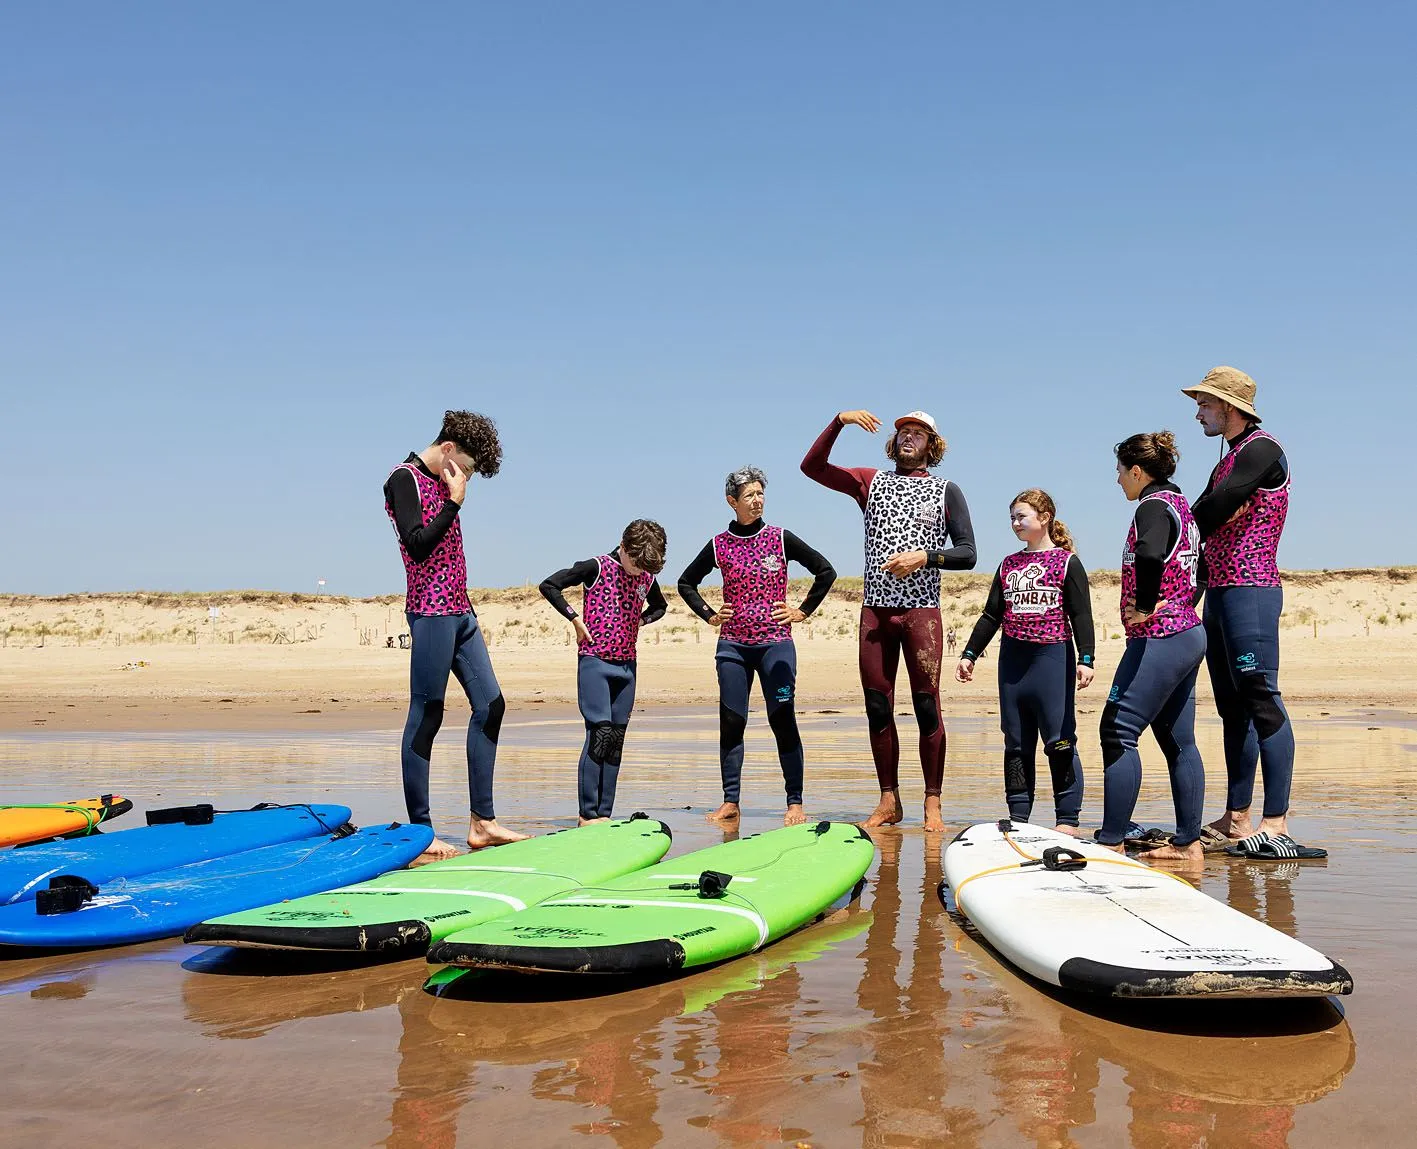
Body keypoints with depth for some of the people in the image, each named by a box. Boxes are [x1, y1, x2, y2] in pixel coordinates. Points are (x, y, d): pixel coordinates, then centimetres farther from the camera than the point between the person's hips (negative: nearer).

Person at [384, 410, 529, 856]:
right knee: (425, 716, -6)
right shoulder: (404, 479, -8)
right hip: (430, 612, -9)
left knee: (490, 704, 7)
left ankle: (482, 822, 11)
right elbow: (417, 546, -21)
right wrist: (455, 502, -15)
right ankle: (419, 832, -1)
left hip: (459, 611, 9)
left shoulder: (442, 483, 18)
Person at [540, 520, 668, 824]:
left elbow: (659, 606, 29)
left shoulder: (647, 577, 8)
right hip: (594, 662, -6)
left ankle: (603, 814, 10)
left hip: (627, 666, 6)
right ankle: (587, 814, -8)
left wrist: (640, 621, 10)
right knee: (600, 733, -13)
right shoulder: (597, 568, -8)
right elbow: (548, 586, -8)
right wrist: (575, 619, -11)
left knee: (617, 739, 5)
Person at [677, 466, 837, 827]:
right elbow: (686, 583, 17)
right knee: (731, 722, 1)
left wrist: (803, 611, 1)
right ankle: (730, 802, 9)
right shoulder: (719, 545, 5)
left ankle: (795, 803, 1)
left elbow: (826, 572, 5)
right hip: (732, 646, 2)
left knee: (783, 721, -5)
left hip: (775, 644, -2)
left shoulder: (781, 539, 1)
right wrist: (708, 615, 8)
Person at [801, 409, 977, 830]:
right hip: (875, 609, 2)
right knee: (878, 707, 2)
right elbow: (812, 467, 7)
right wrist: (839, 421, -3)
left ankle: (932, 803, 0)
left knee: (927, 705, -6)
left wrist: (925, 556, -11)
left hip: (921, 610, -2)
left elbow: (967, 554, 5)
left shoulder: (946, 491, 10)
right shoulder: (871, 482, 15)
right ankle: (889, 800, 10)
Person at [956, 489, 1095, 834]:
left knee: (1059, 740, -4)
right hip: (1013, 660, 5)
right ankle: (1018, 815, 13)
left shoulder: (1066, 562, 0)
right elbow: (991, 615, 18)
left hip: (1053, 657, -5)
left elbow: (1081, 615, -5)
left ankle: (1068, 818, 3)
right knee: (1016, 743, 8)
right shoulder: (1008, 565, 14)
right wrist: (969, 654, 14)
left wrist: (1085, 659, -15)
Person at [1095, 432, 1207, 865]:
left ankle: (1111, 842, -10)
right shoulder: (1180, 504, 17)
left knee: (1117, 731, -10)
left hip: (1159, 638, -10)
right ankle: (1188, 843, 14)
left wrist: (1144, 606, -24)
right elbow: (1198, 565, 28)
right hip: (1188, 634, 10)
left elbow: (1149, 554, -35)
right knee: (1178, 740, 11)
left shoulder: (1153, 506, -12)